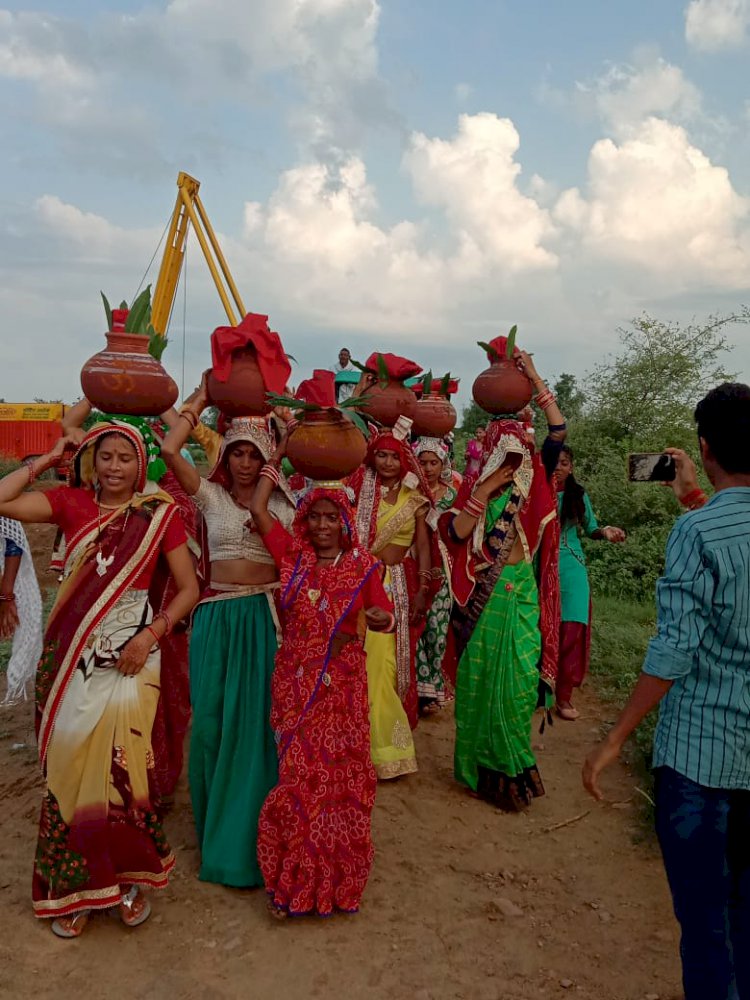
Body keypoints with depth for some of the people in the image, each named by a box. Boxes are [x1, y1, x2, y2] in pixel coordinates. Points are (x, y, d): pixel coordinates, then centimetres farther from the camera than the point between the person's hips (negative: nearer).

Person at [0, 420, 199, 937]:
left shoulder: (160, 513, -2)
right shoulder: (71, 502, 2)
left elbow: (189, 588, -1)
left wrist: (150, 634, -12)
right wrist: (46, 461, -3)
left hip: (130, 651, -2)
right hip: (72, 649, 2)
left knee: (117, 759, -7)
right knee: (71, 762, 6)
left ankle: (127, 876, 18)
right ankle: (74, 883, 25)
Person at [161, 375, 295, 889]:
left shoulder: (280, 500, 7)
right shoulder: (210, 494, 4)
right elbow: (169, 449, -8)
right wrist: (202, 399, -2)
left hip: (264, 615, 0)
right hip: (216, 614, 1)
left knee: (256, 718, 2)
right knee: (211, 717, 4)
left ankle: (247, 830, 21)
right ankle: (215, 823, 26)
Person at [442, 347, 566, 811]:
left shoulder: (534, 481, 3)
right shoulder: (474, 485, 3)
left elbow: (559, 432, -6)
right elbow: (456, 532, -11)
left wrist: (535, 378, -7)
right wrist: (485, 489, -18)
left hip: (520, 590, 0)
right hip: (482, 593, 0)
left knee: (518, 674, -2)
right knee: (480, 674, 8)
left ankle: (510, 766, 17)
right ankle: (483, 764, 23)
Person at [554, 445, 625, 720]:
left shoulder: (578, 495, 4)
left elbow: (590, 528, 11)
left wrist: (605, 531, -10)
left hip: (571, 568, 1)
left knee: (571, 630, -3)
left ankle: (563, 695, 9)